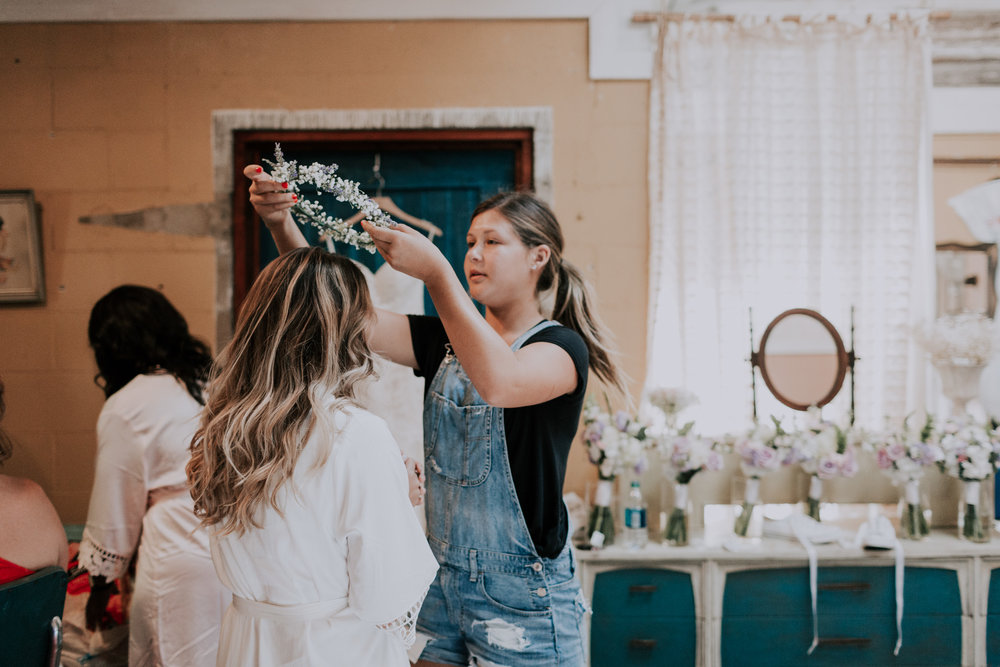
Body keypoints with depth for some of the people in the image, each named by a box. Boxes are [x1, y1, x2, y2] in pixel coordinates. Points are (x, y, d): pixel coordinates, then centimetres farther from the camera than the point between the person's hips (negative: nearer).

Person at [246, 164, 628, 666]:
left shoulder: (563, 346, -10)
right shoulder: (446, 341, 7)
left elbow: (499, 382, -33)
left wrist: (435, 271, -33)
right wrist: (280, 223, -16)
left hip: (522, 592, -5)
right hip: (440, 577, 5)